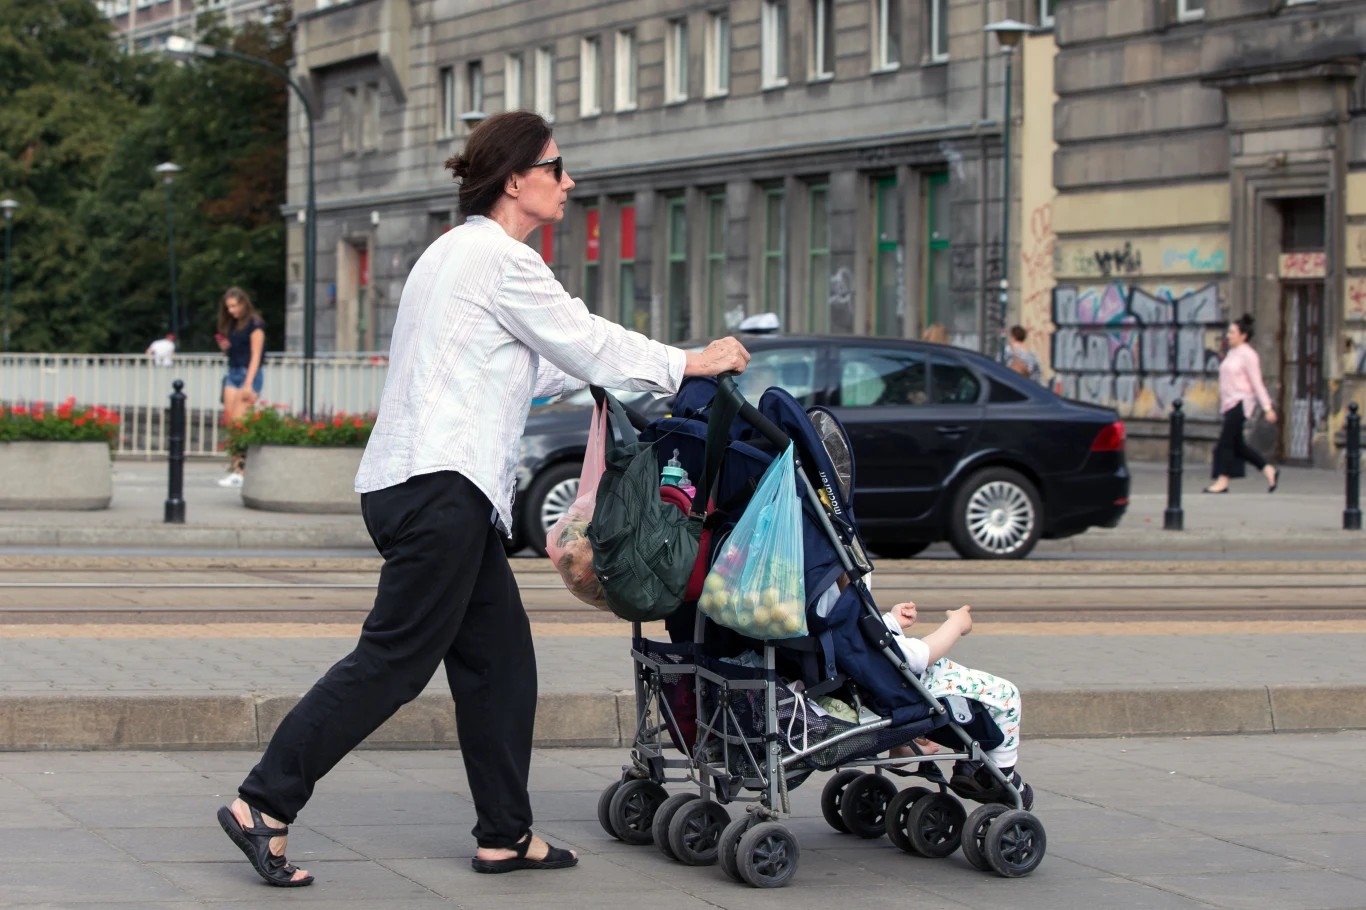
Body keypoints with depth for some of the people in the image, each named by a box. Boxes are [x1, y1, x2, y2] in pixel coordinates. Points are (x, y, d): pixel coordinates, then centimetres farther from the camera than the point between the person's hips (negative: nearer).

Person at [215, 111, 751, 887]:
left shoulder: (459, 252, 23)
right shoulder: (502, 259, -8)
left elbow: (536, 367, 29)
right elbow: (587, 344, -4)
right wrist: (690, 365, 7)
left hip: (439, 486, 11)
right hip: (439, 482, -11)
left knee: (500, 661, 11)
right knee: (395, 659, -10)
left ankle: (505, 834, 14)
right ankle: (263, 805, -11)